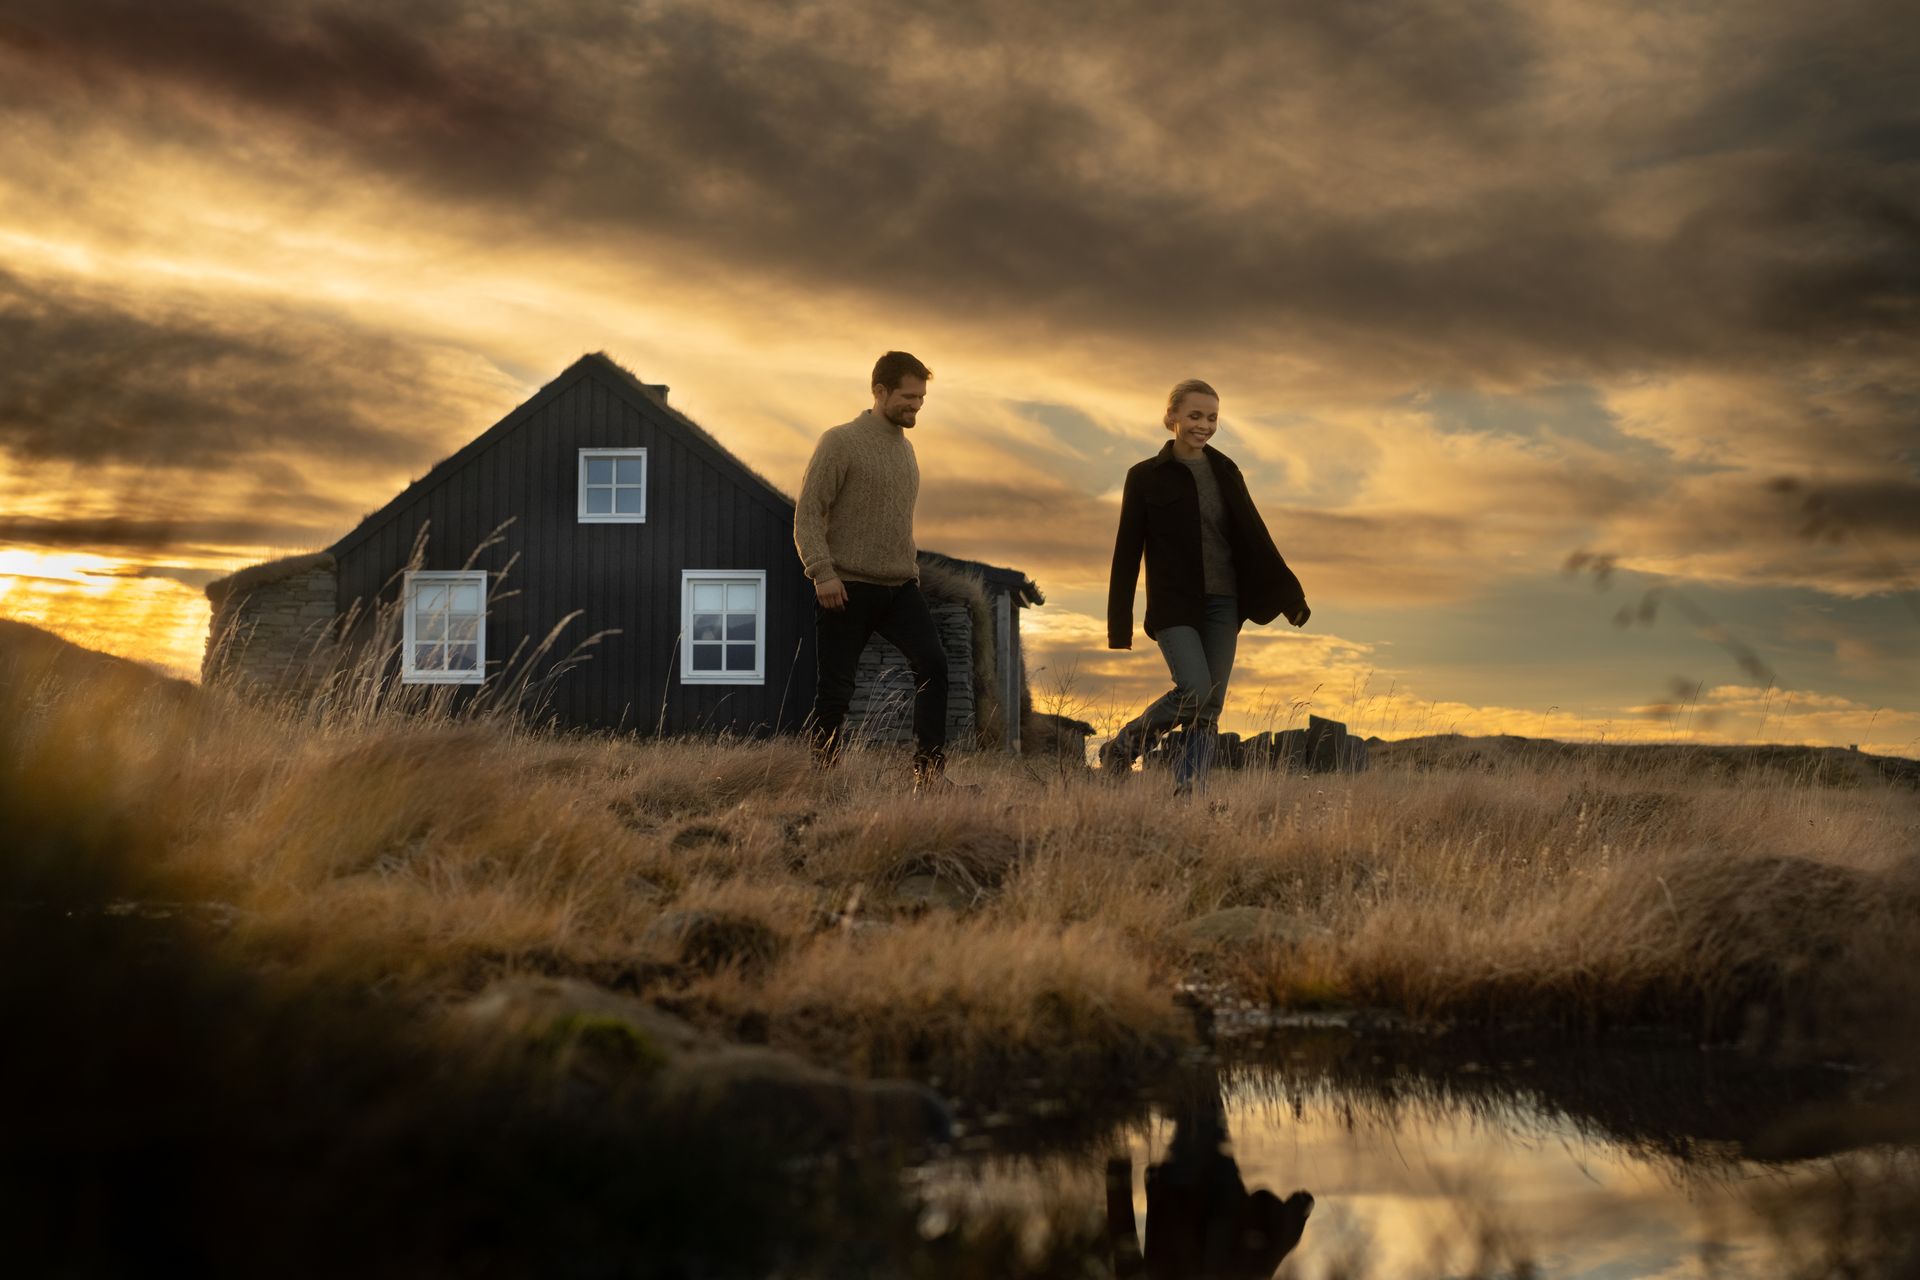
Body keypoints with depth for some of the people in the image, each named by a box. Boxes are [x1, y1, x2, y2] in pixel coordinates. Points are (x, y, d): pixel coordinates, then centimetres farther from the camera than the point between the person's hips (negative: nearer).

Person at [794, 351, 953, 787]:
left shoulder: (906, 449, 17)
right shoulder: (841, 442, -6)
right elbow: (807, 513, -11)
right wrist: (823, 573, -20)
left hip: (900, 587, 6)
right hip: (847, 587, -6)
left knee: (932, 662, -13)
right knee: (836, 690, -2)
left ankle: (930, 772, -11)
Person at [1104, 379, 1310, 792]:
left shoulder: (1225, 472, 11)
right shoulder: (1146, 476, -1)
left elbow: (1254, 536, 12)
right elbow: (1127, 552, -2)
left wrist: (1289, 595, 6)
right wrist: (1119, 626, -6)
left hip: (1223, 604, 4)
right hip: (1175, 604, -4)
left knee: (1210, 707, -1)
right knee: (1195, 692, -19)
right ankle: (1121, 748, 3)